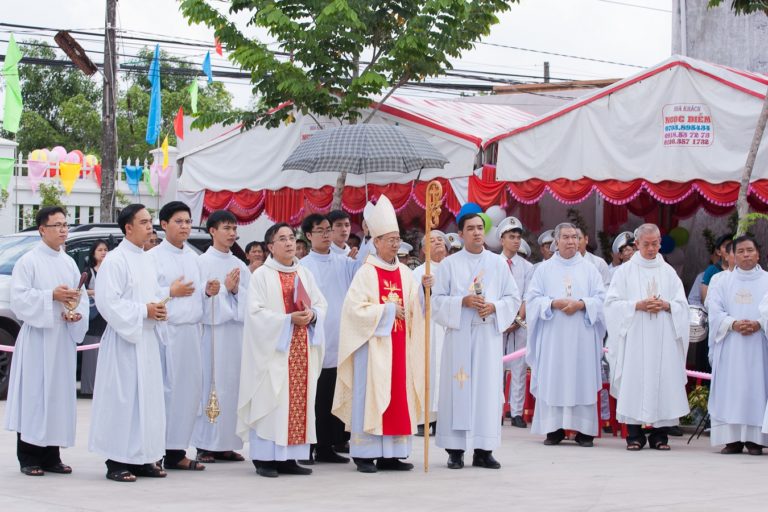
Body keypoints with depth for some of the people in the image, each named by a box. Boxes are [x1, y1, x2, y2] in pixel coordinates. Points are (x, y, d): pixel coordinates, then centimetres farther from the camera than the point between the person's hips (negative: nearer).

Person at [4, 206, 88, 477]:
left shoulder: (69, 263, 14)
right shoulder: (28, 262, -4)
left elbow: (81, 297, 12)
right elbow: (19, 298, -11)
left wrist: (77, 313, -8)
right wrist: (52, 296, -18)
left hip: (64, 338, 6)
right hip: (37, 339, -6)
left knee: (59, 394, 6)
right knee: (33, 395, -5)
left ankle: (51, 456, 13)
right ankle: (29, 458, 0)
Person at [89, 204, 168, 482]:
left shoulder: (147, 261, 16)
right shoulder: (115, 261, -10)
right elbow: (108, 301, -16)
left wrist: (159, 309, 2)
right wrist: (143, 311, -16)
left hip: (147, 338, 8)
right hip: (124, 339, -8)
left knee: (148, 397, 8)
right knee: (123, 397, -7)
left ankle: (142, 457, 15)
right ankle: (117, 461, -2)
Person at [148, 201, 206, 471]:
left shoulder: (193, 257, 17)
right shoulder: (153, 257, -5)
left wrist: (207, 292, 5)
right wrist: (171, 292, -15)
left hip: (191, 330, 7)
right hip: (167, 330, -7)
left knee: (190, 388, 6)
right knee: (164, 390, -8)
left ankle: (176, 451, 13)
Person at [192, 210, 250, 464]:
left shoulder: (240, 265, 15)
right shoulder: (202, 262, 1)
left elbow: (249, 300, 11)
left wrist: (236, 289, -7)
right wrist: (225, 288, -9)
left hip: (236, 331, 5)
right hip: (211, 330, -5)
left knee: (232, 384, 3)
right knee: (210, 385, -6)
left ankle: (226, 444, 9)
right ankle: (205, 445, -2)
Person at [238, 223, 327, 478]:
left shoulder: (304, 274, 15)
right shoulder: (262, 275, -2)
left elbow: (321, 305, 12)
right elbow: (256, 311, -11)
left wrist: (311, 315, -11)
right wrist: (289, 319, -19)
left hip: (302, 349, 6)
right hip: (274, 348, -6)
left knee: (299, 402, 3)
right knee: (271, 400, -8)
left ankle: (288, 457, 7)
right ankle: (265, 458, -5)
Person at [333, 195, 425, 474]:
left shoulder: (405, 273, 11)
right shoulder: (366, 273, -4)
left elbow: (415, 308, 5)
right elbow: (355, 308, -12)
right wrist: (388, 309, -10)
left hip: (398, 344, 5)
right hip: (373, 343, -5)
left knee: (398, 397, 3)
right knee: (371, 395, -6)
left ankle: (390, 454, 7)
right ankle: (365, 455, -3)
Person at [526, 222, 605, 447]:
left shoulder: (589, 269, 11)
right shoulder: (544, 269, 9)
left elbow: (601, 298, 5)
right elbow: (533, 298, 3)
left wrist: (581, 304, -12)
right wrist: (554, 304, -12)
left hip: (582, 335, 0)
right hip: (553, 335, 0)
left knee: (582, 379, -3)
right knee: (552, 380, -4)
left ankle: (584, 429, 0)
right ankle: (554, 429, 0)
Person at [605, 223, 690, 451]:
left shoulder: (668, 272, 14)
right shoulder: (625, 271, 8)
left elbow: (682, 304, 11)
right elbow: (612, 303, 1)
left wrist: (665, 305, -9)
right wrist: (638, 306, -12)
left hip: (663, 338, 2)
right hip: (634, 338, -2)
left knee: (663, 382, -3)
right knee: (634, 383, -8)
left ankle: (659, 434, 3)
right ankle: (634, 435, -4)